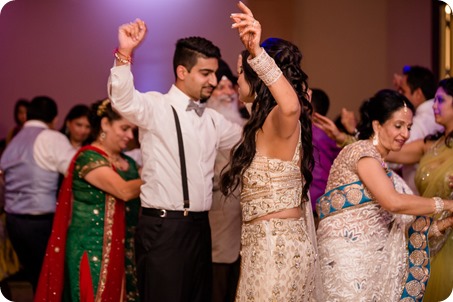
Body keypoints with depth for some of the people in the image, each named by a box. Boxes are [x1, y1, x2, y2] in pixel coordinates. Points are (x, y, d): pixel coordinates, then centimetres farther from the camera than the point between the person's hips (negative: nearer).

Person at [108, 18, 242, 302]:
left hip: (199, 226, 7)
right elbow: (123, 99, -25)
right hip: (163, 227, -7)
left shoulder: (213, 119, 15)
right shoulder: (156, 107, -6)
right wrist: (125, 53, -41)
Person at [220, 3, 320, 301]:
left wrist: (257, 53, -53)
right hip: (285, 242, 10)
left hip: (276, 246, -10)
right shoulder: (270, 123, 10)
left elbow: (291, 106, -44)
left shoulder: (279, 120, -19)